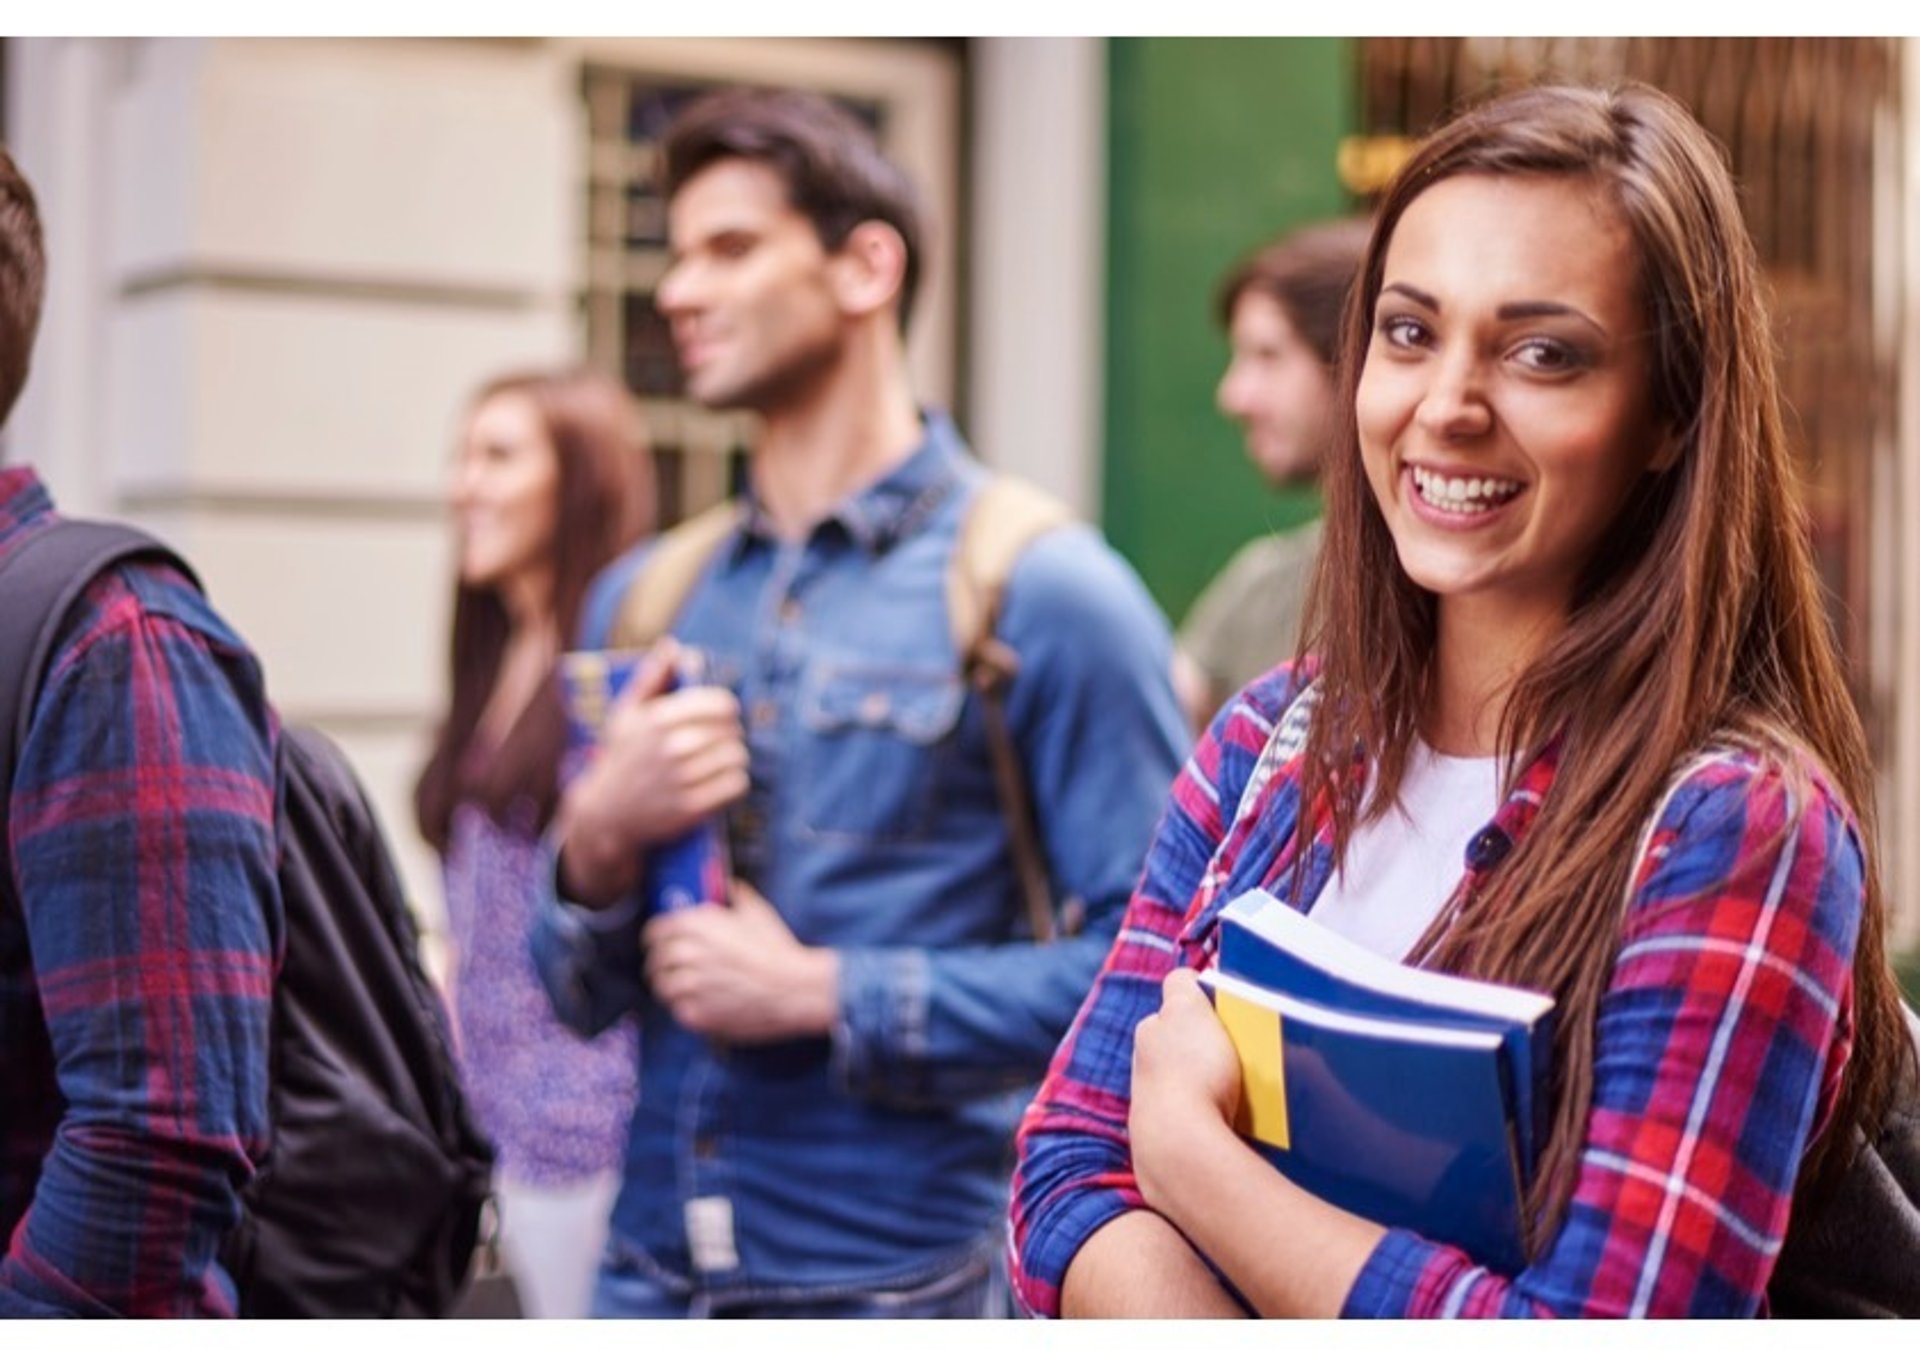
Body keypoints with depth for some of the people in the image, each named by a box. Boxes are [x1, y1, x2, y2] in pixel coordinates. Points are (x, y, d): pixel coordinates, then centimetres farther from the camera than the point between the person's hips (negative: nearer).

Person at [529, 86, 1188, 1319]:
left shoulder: (1040, 594, -10)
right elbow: (585, 996, 12)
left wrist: (827, 995, -16)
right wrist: (598, 841, -7)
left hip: (904, 1275, -4)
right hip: (655, 1263, 5)